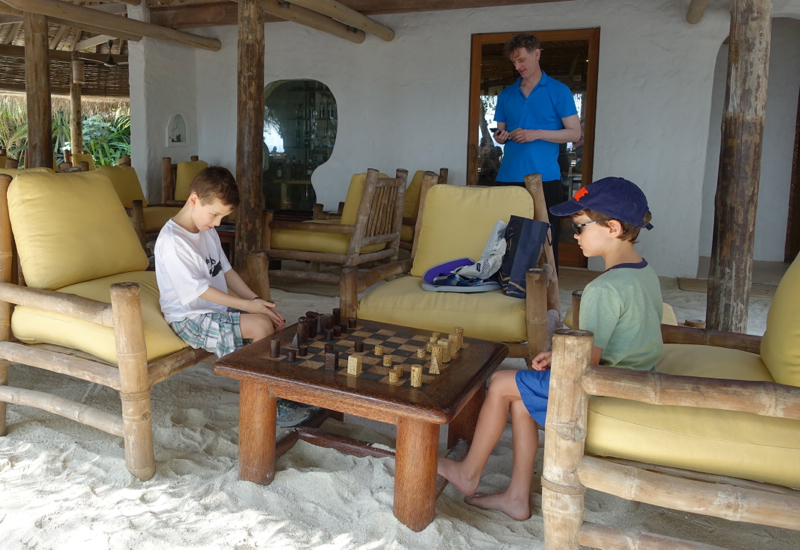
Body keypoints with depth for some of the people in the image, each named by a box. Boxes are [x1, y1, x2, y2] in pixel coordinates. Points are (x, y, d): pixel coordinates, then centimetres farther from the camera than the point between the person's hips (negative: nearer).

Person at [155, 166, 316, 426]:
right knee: (260, 325, -25)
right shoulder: (171, 241, -19)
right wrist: (247, 306, -20)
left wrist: (256, 300, -3)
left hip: (218, 308, 9)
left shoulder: (208, 232, 10)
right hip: (190, 318, -9)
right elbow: (198, 289, -21)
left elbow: (226, 272, 12)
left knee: (276, 320, -7)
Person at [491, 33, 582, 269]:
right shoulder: (506, 95, 15)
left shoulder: (559, 91, 3)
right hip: (508, 177, 3)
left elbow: (574, 133, 0)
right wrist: (500, 137, -4)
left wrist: (537, 134, -12)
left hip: (545, 178, -3)